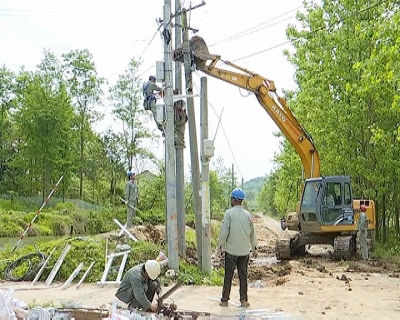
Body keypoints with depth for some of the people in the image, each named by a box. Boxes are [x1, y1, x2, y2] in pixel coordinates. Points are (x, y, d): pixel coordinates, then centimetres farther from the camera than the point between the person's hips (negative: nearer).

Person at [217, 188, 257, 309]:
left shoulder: (229, 213, -11)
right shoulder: (248, 214, 2)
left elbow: (224, 231, -12)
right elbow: (252, 233, 9)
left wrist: (220, 245, 2)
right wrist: (254, 247, 22)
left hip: (231, 250, -3)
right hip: (245, 250, 3)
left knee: (228, 276, 5)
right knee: (243, 275, 10)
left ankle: (225, 300, 12)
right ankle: (243, 300, 11)